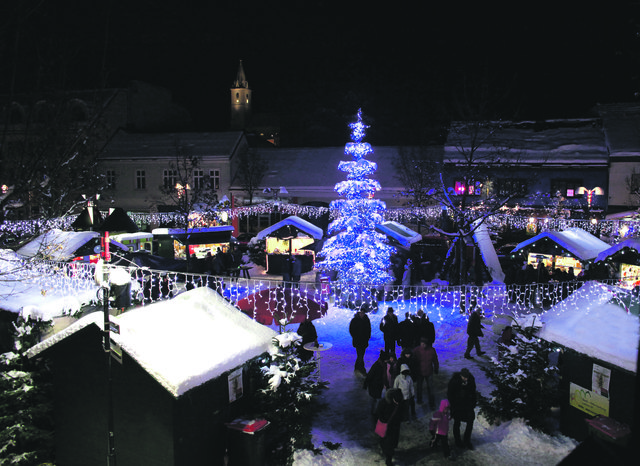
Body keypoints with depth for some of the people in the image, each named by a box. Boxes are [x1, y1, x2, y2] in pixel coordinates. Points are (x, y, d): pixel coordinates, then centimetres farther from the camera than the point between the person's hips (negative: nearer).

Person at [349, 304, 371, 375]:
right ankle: (362, 371, -10)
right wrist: (355, 337, -8)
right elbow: (351, 330, -1)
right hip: (357, 342, -4)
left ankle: (357, 368, 26)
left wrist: (368, 337, 3)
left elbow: (369, 329, 14)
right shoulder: (354, 320, -6)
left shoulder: (366, 320, 5)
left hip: (364, 341, 5)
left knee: (361, 355, 12)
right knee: (360, 355, -11)